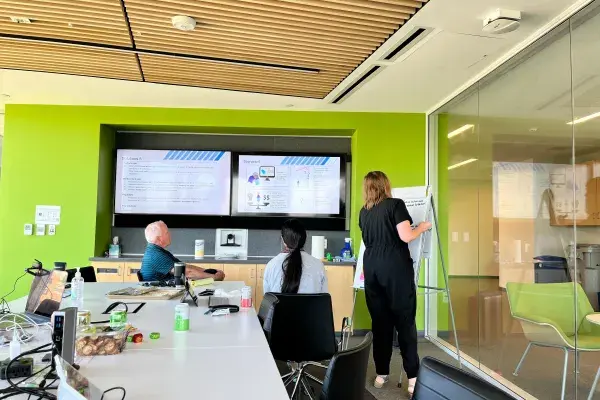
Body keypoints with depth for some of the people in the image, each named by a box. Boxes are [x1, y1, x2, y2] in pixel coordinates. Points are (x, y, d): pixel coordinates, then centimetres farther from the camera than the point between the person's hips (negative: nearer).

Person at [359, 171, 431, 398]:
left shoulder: (364, 212, 12)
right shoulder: (395, 204, -5)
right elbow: (406, 237, -13)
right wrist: (422, 227, 6)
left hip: (372, 269, 5)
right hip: (396, 268, -5)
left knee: (379, 321, 10)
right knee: (405, 321, 1)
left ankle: (381, 374, 15)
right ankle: (413, 377, 4)